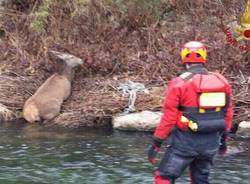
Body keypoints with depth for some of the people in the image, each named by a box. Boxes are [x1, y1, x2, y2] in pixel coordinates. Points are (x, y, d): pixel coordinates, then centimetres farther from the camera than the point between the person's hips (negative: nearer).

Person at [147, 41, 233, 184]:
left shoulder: (179, 84, -12)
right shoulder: (222, 81, 3)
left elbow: (169, 117, -13)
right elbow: (228, 112, 11)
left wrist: (156, 144, -5)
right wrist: (224, 137, 24)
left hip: (186, 141, -5)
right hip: (211, 143, 5)